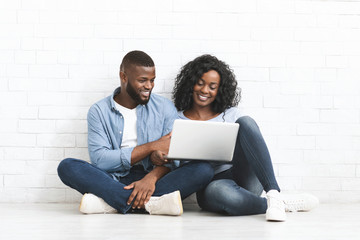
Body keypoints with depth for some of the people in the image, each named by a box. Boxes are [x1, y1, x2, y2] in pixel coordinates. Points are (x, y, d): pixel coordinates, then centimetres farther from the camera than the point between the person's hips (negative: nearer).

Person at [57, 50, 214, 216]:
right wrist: (151, 147, -13)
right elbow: (99, 160, -9)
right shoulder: (99, 111, 5)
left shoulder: (164, 107, 9)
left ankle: (111, 203, -33)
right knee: (67, 166, -25)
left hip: (156, 180, 1)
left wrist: (152, 177, -24)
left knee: (204, 170, -25)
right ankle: (151, 203, -37)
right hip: (115, 180, -1)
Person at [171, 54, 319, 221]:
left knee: (245, 122, -23)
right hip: (211, 183, -2)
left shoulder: (231, 114, 19)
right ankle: (285, 204, -25)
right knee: (217, 192, -43)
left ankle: (273, 195, -37)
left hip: (245, 177, 3)